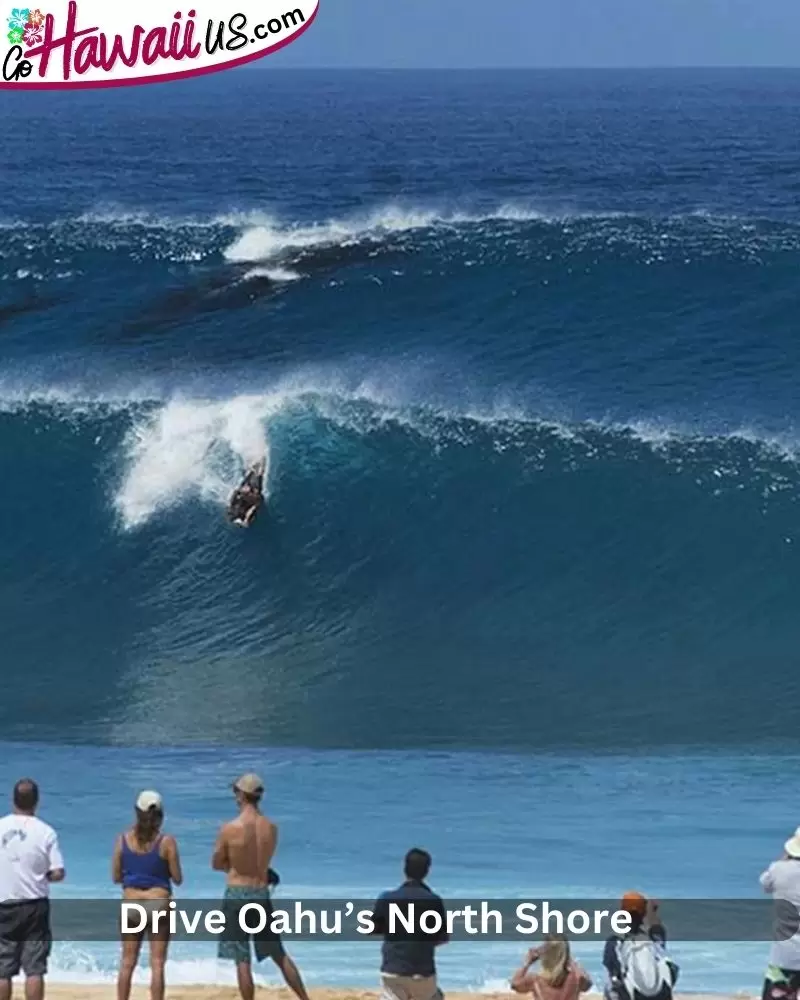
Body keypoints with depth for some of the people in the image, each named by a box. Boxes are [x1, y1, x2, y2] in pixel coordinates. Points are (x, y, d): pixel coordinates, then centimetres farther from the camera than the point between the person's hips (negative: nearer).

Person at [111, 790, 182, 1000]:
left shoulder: (123, 839, -1)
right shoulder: (166, 841, -8)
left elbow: (116, 877, 4)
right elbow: (177, 879, -3)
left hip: (131, 904, 2)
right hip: (158, 904, -2)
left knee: (127, 963, 12)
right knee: (157, 964, 2)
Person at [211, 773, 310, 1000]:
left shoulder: (230, 829, -13)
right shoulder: (271, 828, 0)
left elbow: (217, 864, -1)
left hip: (237, 894, -4)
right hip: (262, 894, 4)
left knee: (243, 961, 1)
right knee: (280, 956, 16)